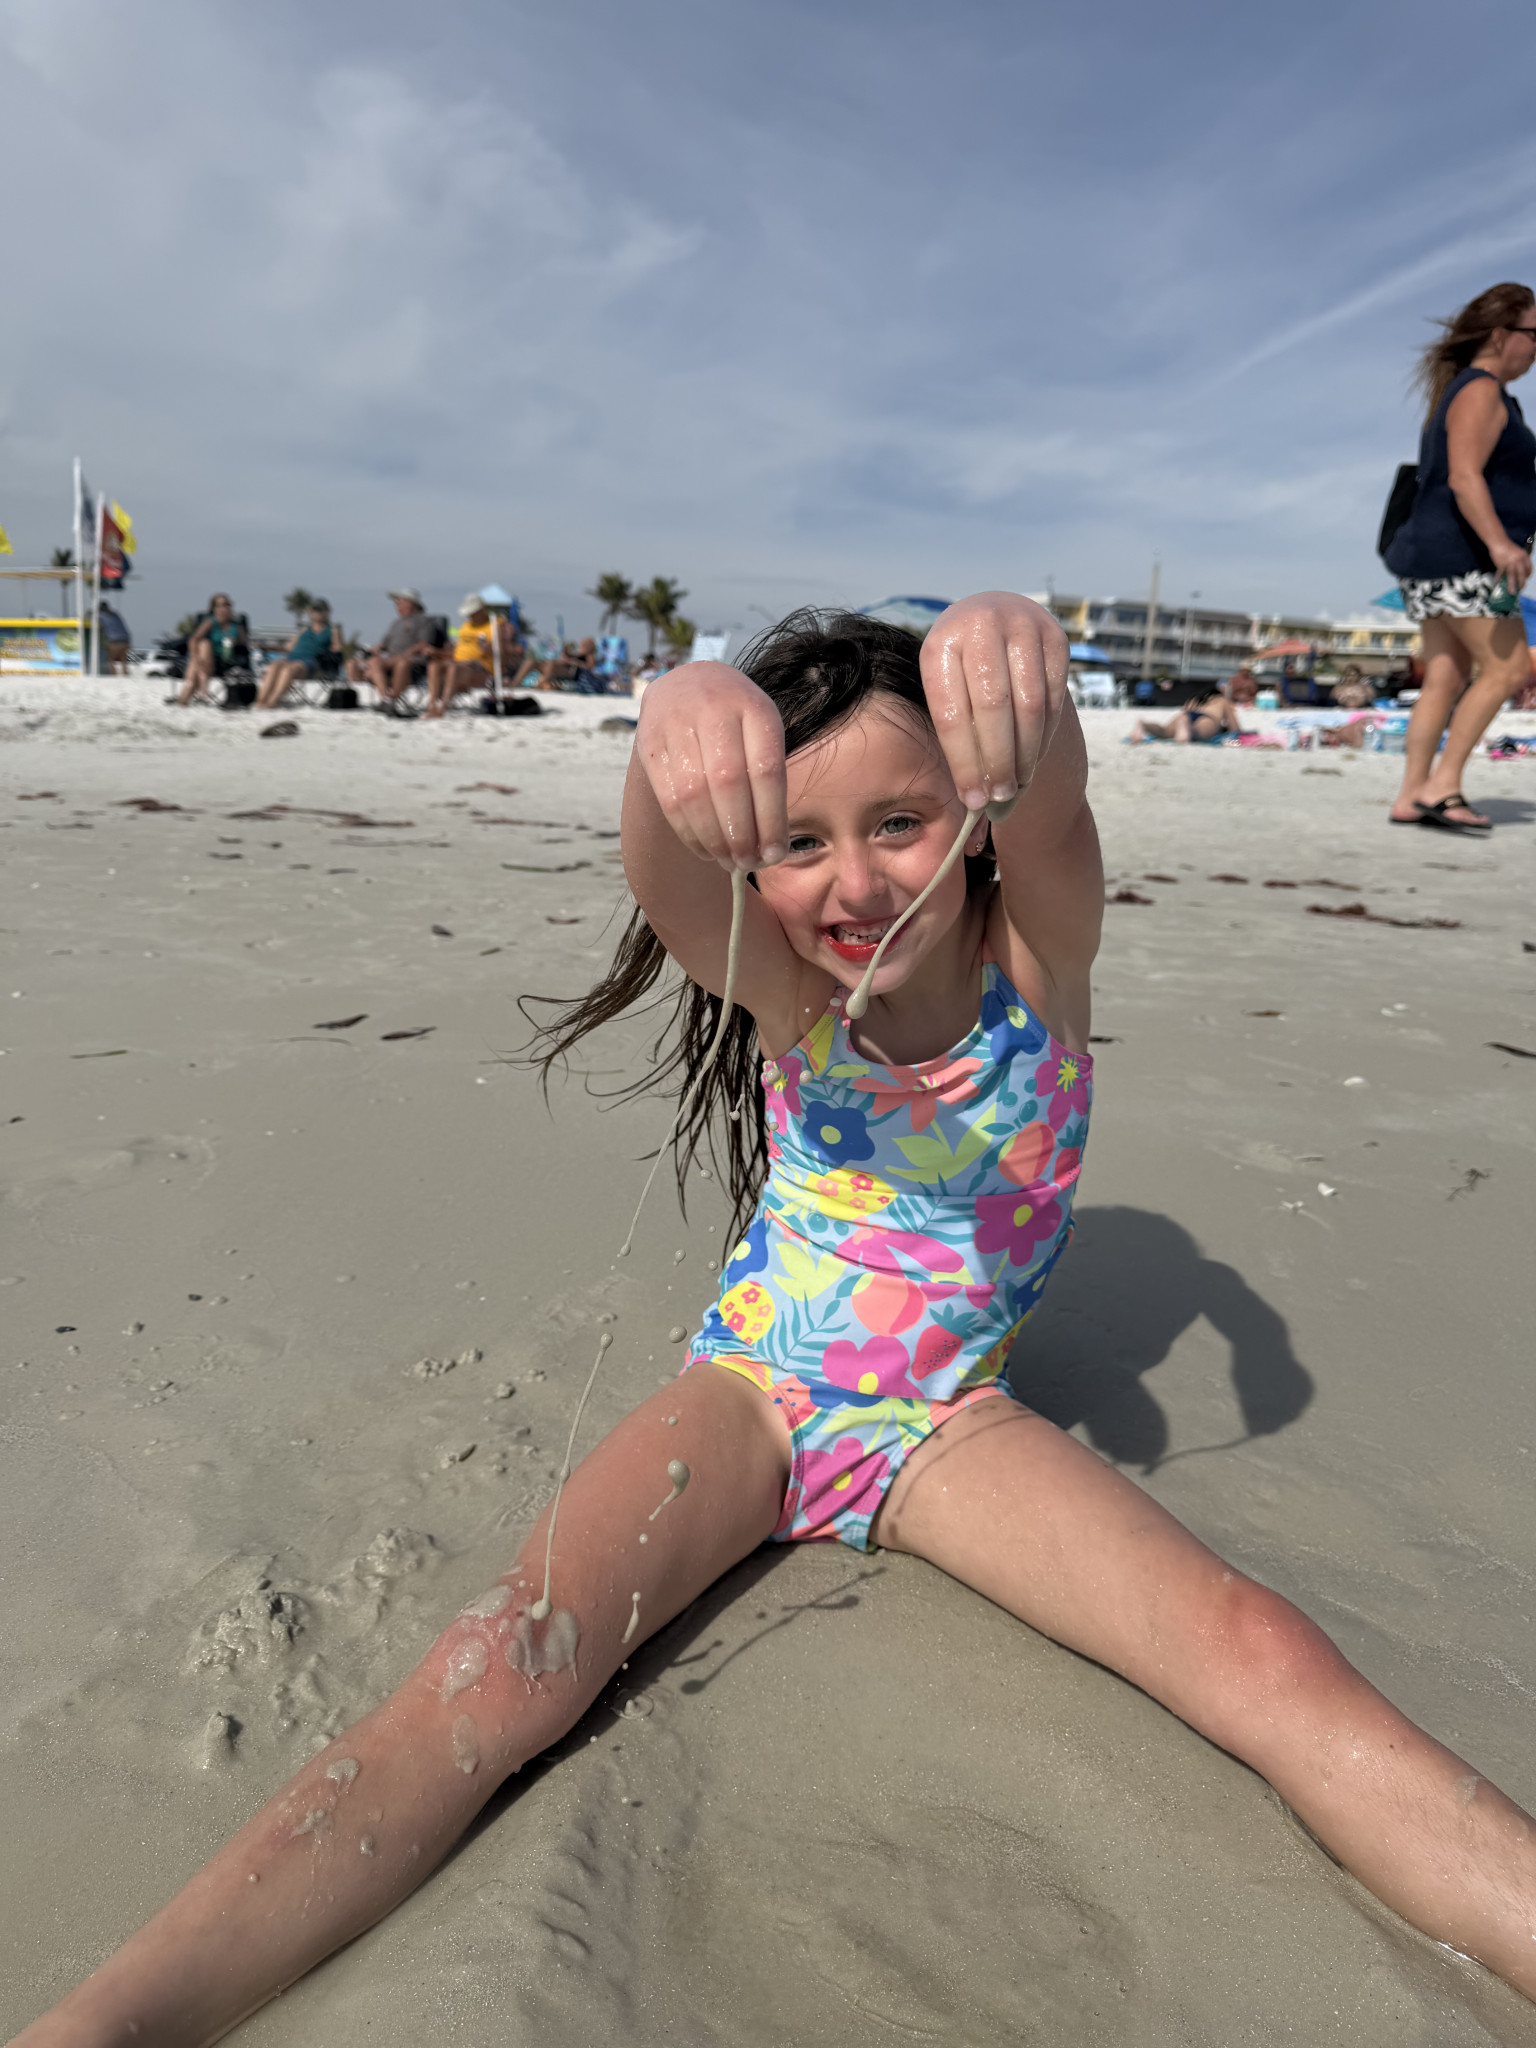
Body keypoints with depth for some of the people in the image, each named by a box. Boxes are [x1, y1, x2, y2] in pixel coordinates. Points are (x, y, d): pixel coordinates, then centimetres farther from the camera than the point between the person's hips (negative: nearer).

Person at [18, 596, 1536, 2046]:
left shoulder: (1036, 949, -11)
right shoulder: (784, 985, -10)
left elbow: (1043, 790, -35)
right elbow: (666, 871, -34)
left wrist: (1016, 650, -59)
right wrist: (685, 714, -57)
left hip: (950, 1422, 1)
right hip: (756, 1389, 0)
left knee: (1260, 1654, -24)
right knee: (497, 1678, -23)